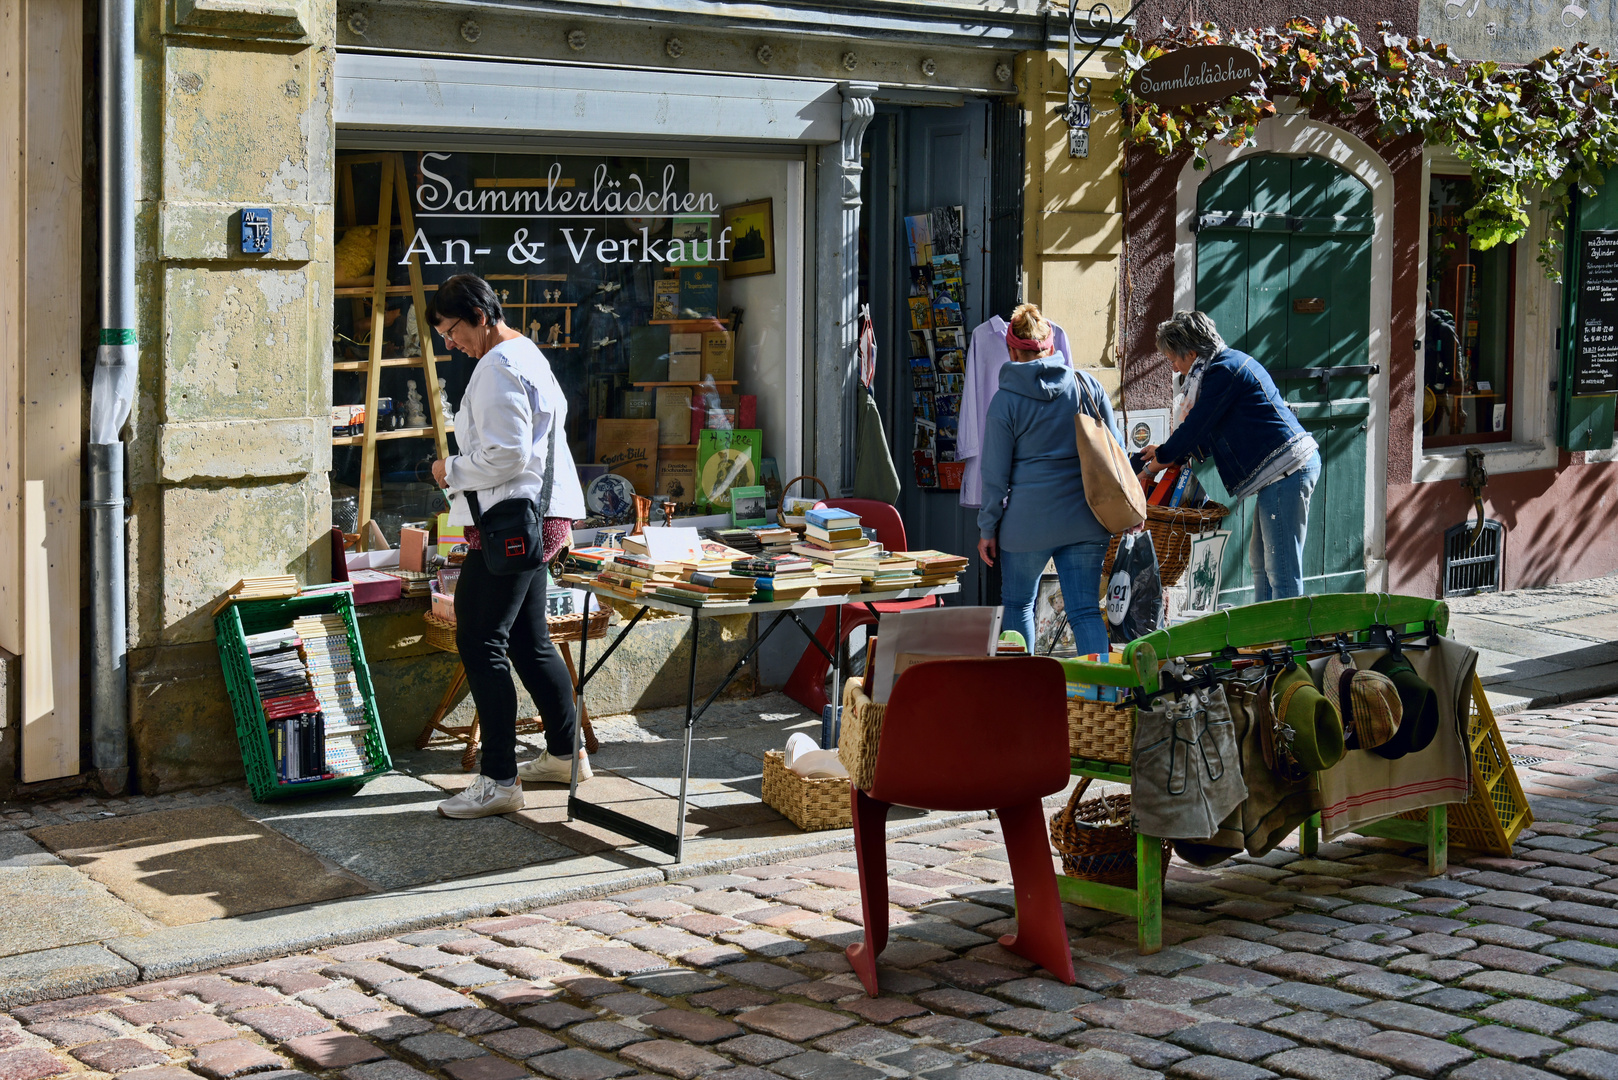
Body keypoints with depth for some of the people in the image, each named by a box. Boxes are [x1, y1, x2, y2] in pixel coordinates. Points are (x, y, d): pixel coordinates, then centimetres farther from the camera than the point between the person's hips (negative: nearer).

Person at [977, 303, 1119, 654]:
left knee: (1017, 605, 15)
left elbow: (996, 473, -2)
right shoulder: (1088, 385, 3)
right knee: (1085, 610, 4)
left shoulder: (1005, 400, -5)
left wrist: (987, 528, 7)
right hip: (1086, 520, 3)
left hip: (1027, 520, -3)